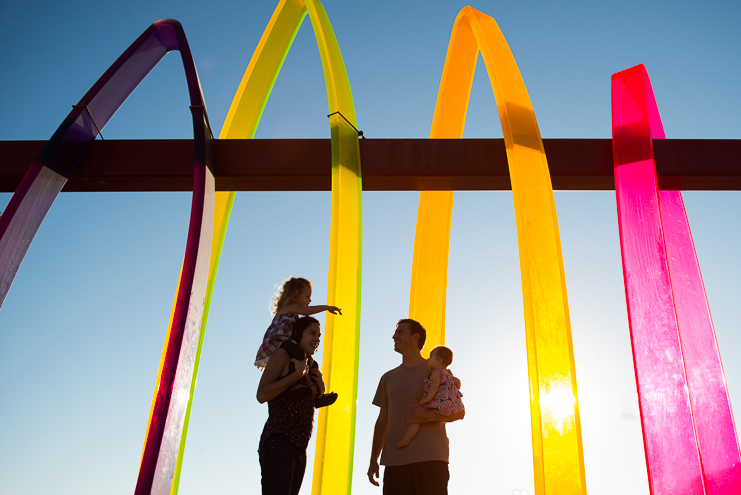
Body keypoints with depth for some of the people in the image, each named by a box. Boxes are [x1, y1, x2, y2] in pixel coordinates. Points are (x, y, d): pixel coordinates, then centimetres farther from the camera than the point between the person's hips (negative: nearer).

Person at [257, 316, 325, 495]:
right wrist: (297, 374, -11)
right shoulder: (282, 355, 0)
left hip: (299, 449, 8)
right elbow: (262, 395, -12)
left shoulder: (310, 365, 22)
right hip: (278, 443, -8)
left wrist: (320, 388, 11)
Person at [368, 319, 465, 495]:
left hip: (430, 459, -3)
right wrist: (373, 460, 14)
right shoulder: (388, 378, 20)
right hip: (395, 460, 3)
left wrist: (431, 416, -12)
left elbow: (459, 411, 6)